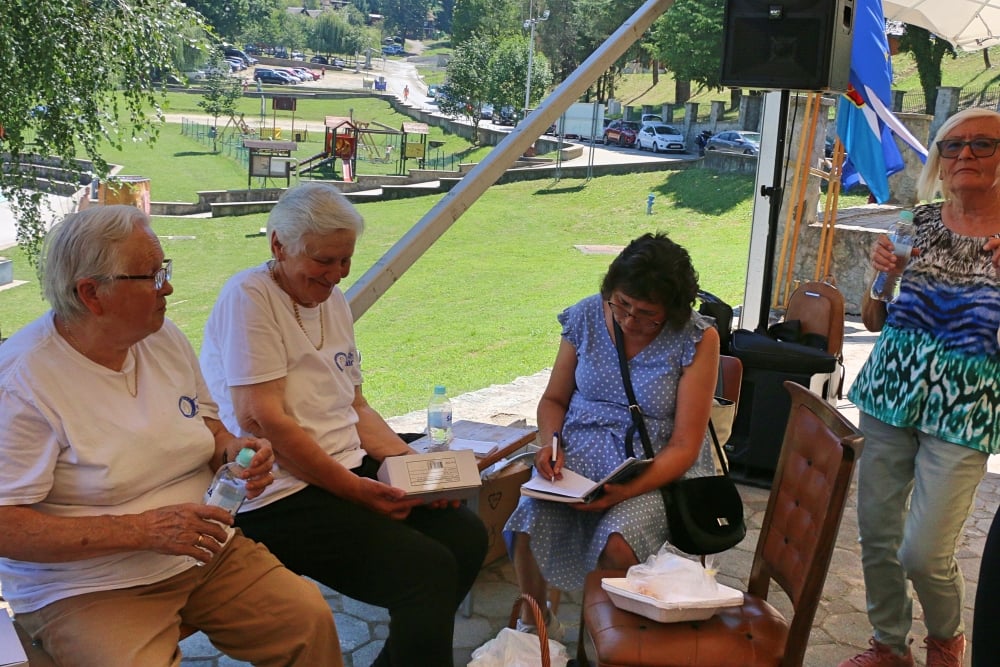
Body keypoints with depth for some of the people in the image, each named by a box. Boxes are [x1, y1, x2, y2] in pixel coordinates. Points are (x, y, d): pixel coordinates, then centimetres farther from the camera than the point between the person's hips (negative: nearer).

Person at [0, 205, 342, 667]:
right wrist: (142, 530, -25)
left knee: (311, 619, -9)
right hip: (88, 587, -5)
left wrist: (232, 450, -6)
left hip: (205, 551, 6)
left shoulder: (165, 336, 4)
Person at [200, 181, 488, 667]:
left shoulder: (333, 300, 14)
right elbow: (263, 421, -18)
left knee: (466, 534, -6)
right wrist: (357, 490, -17)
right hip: (281, 496, -8)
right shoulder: (248, 298, -11)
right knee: (429, 570, -21)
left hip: (350, 470, 8)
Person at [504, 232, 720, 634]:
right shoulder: (585, 317, -2)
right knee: (528, 528, -22)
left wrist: (626, 490, -27)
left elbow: (684, 447, -13)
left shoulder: (698, 340, -12)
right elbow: (553, 398, 10)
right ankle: (533, 622, 8)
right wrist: (550, 443, -11)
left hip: (658, 466, -3)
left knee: (617, 545, -30)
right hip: (579, 451, 3)